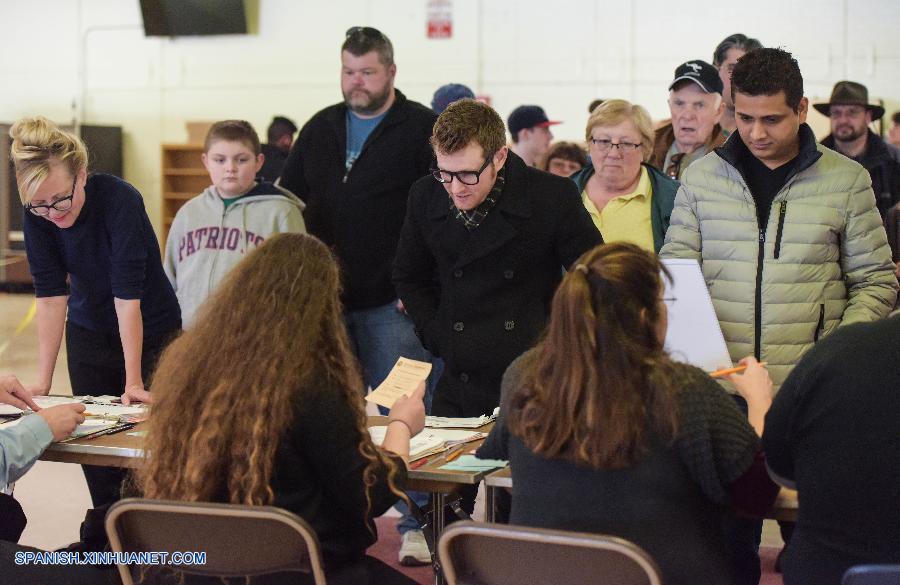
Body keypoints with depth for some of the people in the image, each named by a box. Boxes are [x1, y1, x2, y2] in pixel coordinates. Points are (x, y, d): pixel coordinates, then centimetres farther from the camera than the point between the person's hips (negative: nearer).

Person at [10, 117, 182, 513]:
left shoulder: (120, 200, -30)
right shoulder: (36, 214, -18)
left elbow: (127, 295, -32)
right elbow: (50, 295, -19)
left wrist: (133, 382, -32)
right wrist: (42, 380, -23)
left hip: (152, 331, -4)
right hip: (88, 333, 4)